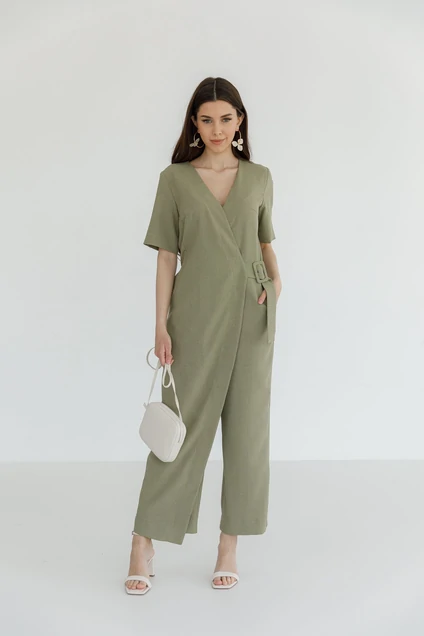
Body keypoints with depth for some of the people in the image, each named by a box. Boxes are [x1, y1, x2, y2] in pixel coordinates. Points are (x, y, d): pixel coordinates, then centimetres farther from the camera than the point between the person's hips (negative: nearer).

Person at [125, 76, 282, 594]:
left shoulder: (259, 178, 7)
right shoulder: (175, 179, 1)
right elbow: (166, 256, 0)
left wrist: (275, 277, -3)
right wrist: (161, 325, -5)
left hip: (250, 316, 2)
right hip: (196, 315, -2)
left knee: (246, 426, 5)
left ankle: (229, 544, 17)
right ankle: (144, 543, 11)